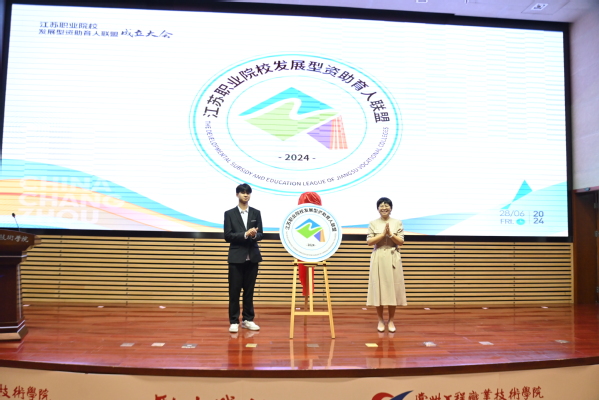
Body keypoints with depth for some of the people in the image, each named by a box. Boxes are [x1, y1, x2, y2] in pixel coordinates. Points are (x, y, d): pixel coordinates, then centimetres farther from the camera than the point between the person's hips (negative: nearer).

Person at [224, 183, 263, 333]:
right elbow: (228, 236, -8)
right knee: (234, 291, 0)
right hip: (236, 257, -2)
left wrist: (254, 235, -18)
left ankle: (248, 319, 18)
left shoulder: (256, 213, 8)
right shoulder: (229, 214, 0)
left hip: (252, 257, 3)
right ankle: (234, 321, 8)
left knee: (249, 290, 9)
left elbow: (260, 235, 5)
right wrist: (245, 234, -19)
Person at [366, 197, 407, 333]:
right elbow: (369, 242, -5)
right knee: (378, 288, 1)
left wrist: (391, 234, -15)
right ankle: (380, 320, 14)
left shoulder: (398, 223, 5)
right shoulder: (373, 223, 4)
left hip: (393, 259, 0)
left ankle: (391, 321, 14)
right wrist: (383, 234, -14)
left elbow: (401, 242, 0)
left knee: (393, 288, 2)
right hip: (378, 259, 0)